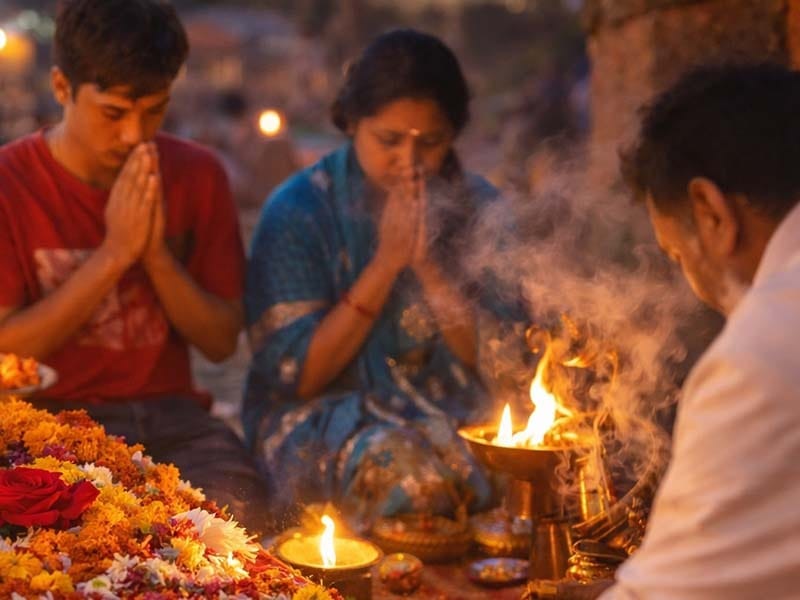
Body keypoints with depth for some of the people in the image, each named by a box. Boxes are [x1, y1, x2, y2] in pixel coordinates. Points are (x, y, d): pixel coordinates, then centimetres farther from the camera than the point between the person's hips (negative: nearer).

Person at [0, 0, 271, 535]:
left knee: (238, 505, -28)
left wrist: (156, 254, -13)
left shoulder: (197, 175, 5)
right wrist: (114, 253, -16)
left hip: (169, 413, 3)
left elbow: (222, 341, 3)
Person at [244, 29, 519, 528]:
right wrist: (386, 262, -18)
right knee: (404, 472, -33)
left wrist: (428, 263, -17)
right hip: (320, 415, -3)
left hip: (448, 411, 4)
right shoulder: (299, 210, -8)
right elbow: (297, 377, -11)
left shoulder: (477, 207, 2)